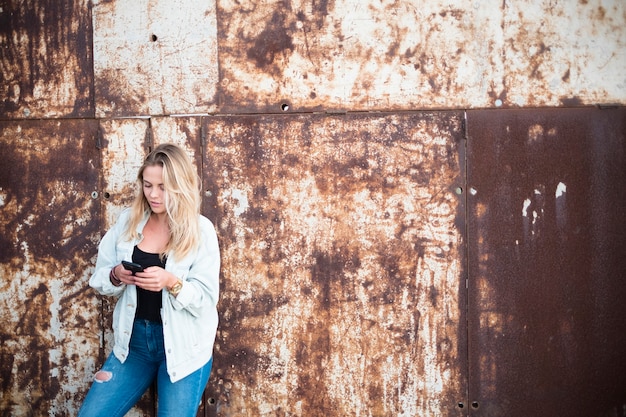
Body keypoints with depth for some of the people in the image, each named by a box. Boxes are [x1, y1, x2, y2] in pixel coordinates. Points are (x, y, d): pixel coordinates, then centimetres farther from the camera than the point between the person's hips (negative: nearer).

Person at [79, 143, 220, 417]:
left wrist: (171, 282, -29)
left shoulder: (201, 230, -10)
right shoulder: (128, 220, 1)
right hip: (134, 339, 4)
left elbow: (206, 298, -12)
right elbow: (98, 278, 5)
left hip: (182, 345, -3)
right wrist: (116, 276, -17)